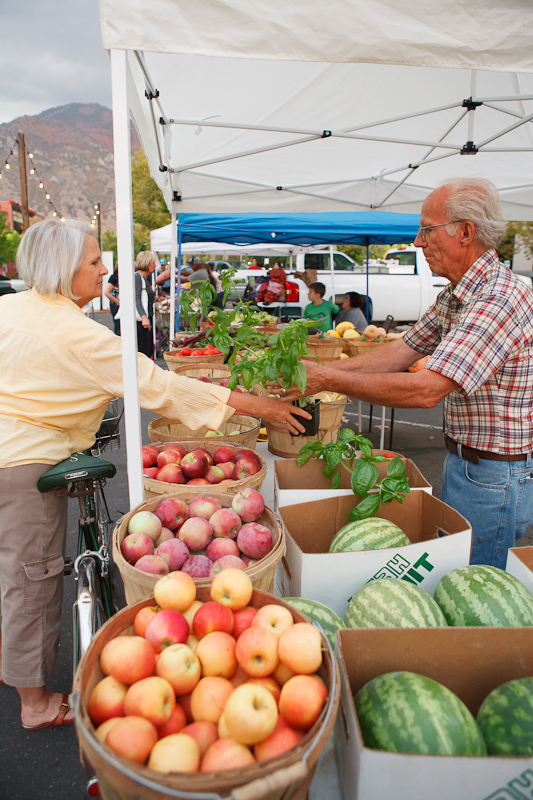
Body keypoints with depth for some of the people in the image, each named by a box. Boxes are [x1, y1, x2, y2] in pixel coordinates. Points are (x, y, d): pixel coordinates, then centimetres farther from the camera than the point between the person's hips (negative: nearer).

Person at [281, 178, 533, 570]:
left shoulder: (500, 299, -26)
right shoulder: (454, 297, 7)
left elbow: (426, 390, -32)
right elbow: (402, 351, 7)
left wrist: (328, 380, -26)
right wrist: (319, 371, -2)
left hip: (493, 476, -9)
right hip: (464, 461, 9)